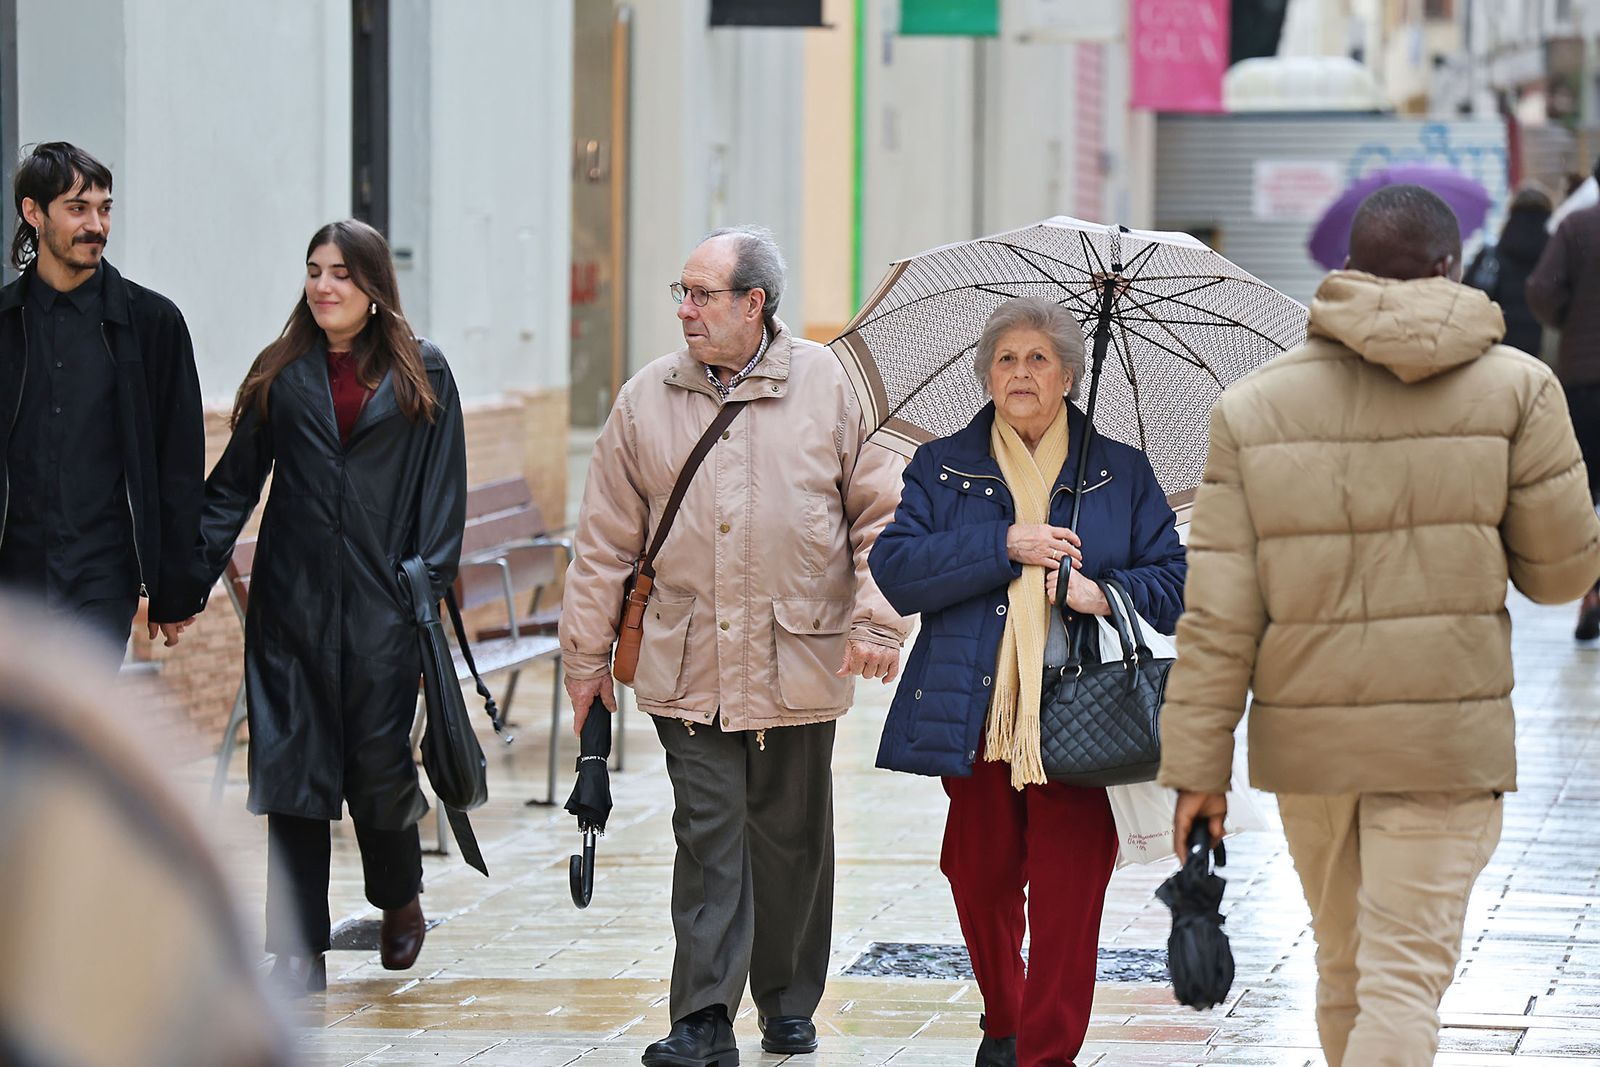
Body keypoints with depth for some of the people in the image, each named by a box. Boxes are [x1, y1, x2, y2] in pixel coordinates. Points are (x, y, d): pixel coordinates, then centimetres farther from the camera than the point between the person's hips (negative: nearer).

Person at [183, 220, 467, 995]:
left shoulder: (420, 376, 4)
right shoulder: (281, 375, 8)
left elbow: (442, 487, 2)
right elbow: (233, 485, 8)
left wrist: (431, 583, -7)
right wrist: (191, 573, 0)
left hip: (381, 602, -2)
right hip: (292, 601, 2)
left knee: (379, 757, -1)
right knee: (293, 761, -2)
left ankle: (399, 900, 29)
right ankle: (300, 951, 1)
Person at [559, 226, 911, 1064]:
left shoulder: (831, 388, 1)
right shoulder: (646, 401, 6)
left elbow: (880, 514, 2)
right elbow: (605, 540, 10)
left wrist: (878, 622, -8)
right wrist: (587, 655, 9)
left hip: (797, 665, -1)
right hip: (687, 665, 1)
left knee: (792, 838, 9)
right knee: (708, 834, -5)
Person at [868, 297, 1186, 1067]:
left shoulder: (1122, 473, 11)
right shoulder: (942, 468, 10)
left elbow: (1175, 585, 7)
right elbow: (895, 570, -4)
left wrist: (1104, 593, -12)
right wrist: (1005, 547, -11)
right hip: (975, 718, 1)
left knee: (1067, 898, -8)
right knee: (980, 881, 9)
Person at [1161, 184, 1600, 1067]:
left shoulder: (1252, 407, 0)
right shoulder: (1515, 388, -5)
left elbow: (1218, 614, -4)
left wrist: (1198, 768, 0)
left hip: (1304, 734, 3)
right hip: (1445, 737, -3)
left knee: (1343, 966, 20)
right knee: (1403, 981, -4)